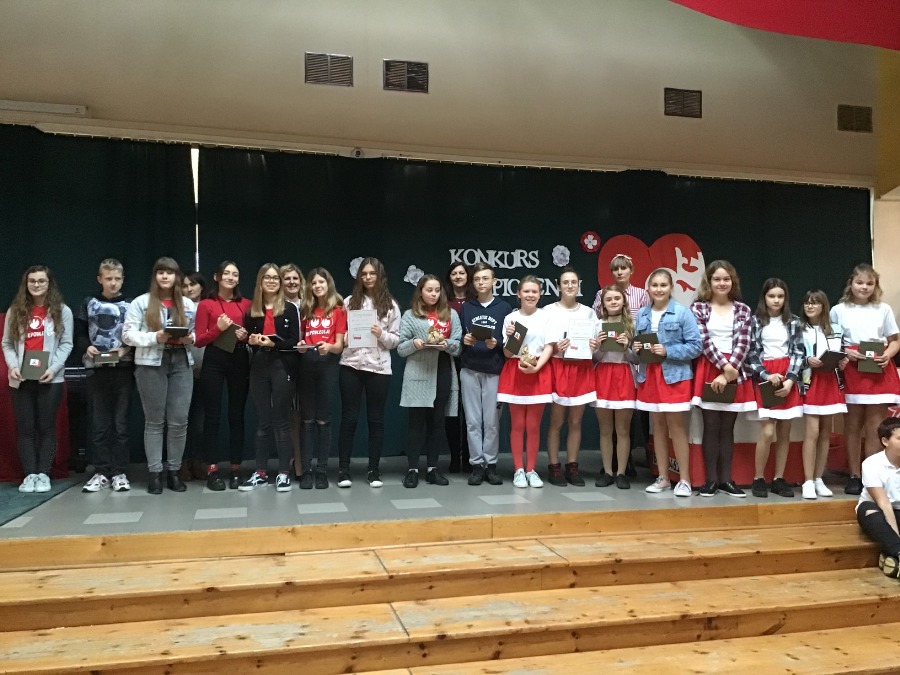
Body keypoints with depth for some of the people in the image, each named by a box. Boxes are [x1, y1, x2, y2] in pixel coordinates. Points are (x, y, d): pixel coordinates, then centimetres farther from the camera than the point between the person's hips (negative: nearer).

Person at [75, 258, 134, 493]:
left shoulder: (130, 305, 5)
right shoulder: (89, 303, 10)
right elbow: (79, 333, 9)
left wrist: (127, 349, -15)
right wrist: (86, 347, -10)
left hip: (123, 370, -1)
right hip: (97, 370, 2)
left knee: (120, 423, 2)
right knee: (99, 424, 5)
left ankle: (120, 473, 7)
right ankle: (101, 472, 12)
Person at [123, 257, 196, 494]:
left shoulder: (188, 304, 13)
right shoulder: (141, 302, 1)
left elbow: (197, 332, 17)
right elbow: (128, 335, -4)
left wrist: (191, 338, -5)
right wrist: (155, 337, -17)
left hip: (181, 363, 3)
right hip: (151, 364, -3)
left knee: (179, 420, 1)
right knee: (155, 421, 4)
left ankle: (174, 471, 12)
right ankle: (155, 472, 11)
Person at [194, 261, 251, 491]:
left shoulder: (246, 304, 8)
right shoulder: (206, 304, 1)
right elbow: (199, 340, 0)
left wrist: (246, 336, -5)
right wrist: (218, 328, -14)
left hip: (240, 361, 2)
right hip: (214, 361, -2)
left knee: (236, 415, 6)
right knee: (212, 416, 1)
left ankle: (235, 469, 13)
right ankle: (212, 470, 6)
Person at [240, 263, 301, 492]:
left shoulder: (289, 309, 1)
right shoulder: (252, 310, 11)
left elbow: (294, 341, -5)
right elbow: (247, 340, 15)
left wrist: (273, 343, -19)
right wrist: (252, 341, -7)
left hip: (282, 367, -3)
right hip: (258, 368, 4)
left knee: (281, 420, 1)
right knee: (262, 421, 8)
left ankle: (284, 473, 7)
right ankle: (260, 472, 15)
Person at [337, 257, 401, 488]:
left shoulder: (390, 305, 6)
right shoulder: (350, 301, 7)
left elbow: (396, 340, 5)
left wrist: (381, 334, -13)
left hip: (379, 368, 0)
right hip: (351, 365, 0)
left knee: (376, 419, 6)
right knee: (349, 417, 3)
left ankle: (373, 470, 15)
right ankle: (343, 469, 10)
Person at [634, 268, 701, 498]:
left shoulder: (682, 313, -7)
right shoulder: (642, 314, 6)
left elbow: (696, 346, -11)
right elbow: (637, 343, 16)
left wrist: (667, 351, -19)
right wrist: (636, 348, -6)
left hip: (674, 375, -4)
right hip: (649, 375, 5)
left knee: (676, 426, -1)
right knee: (658, 426, 10)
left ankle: (685, 480, 7)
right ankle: (663, 478, 19)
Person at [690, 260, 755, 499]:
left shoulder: (743, 310, 7)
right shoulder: (698, 307, 1)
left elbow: (743, 344, -2)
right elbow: (704, 341, -8)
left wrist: (729, 372, -13)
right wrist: (724, 367, -16)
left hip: (735, 373, 2)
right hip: (708, 371, -2)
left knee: (727, 427, 7)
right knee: (711, 426, 0)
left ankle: (726, 479, 14)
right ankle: (711, 479, 7)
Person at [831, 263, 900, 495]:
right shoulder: (838, 310, 4)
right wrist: (846, 353, -13)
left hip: (879, 371, 1)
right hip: (851, 371, -1)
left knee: (874, 428, 1)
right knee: (853, 425, 4)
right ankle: (854, 476, 11)